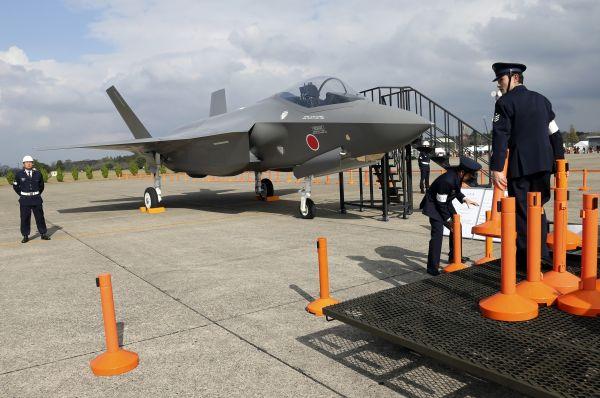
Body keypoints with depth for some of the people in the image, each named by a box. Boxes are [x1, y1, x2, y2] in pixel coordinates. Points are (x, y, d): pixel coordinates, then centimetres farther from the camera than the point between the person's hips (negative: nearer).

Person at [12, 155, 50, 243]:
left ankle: (43, 234, 14)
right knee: (25, 218, 3)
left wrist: (37, 194, 10)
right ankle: (25, 236, 12)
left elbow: (41, 185, 15)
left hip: (36, 199, 1)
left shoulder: (37, 173, 1)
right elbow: (15, 186, 10)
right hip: (25, 200, -1)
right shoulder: (19, 174, -2)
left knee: (40, 217, 5)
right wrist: (22, 195, 6)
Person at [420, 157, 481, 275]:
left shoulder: (458, 176, -9)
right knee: (438, 232, -19)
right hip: (434, 204, -9)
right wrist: (448, 220, -17)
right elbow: (441, 203, -26)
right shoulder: (447, 180, -35)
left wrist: (464, 199, -8)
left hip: (446, 203, 9)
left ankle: (454, 256, 29)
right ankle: (432, 266, -17)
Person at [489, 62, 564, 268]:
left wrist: (496, 168, -16)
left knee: (521, 211, 1)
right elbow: (555, 133, 15)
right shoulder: (542, 99, 14)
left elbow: (500, 138, -14)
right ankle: (541, 254, 21)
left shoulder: (505, 102, -6)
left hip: (520, 166, -6)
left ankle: (526, 258, 6)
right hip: (544, 164, 6)